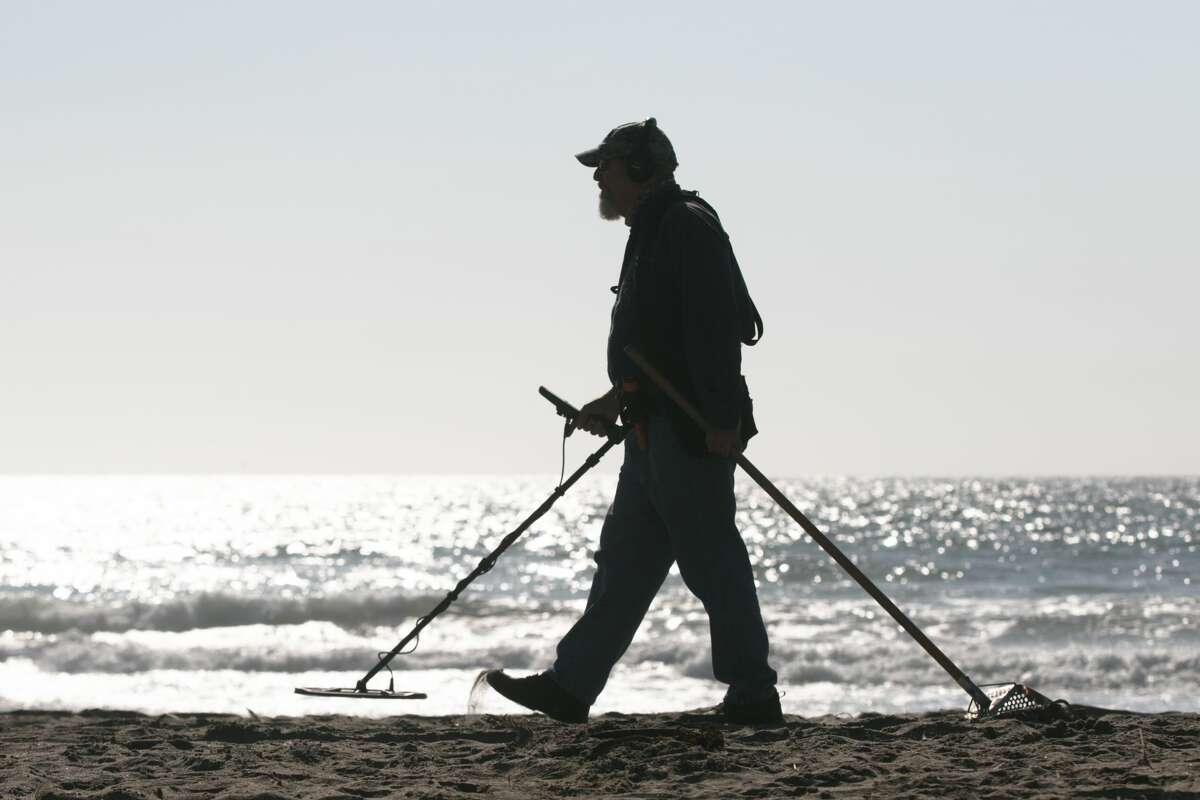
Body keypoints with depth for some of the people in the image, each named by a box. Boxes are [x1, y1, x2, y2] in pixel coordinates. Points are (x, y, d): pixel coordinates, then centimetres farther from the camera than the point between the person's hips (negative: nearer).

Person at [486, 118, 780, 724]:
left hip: (692, 430, -11)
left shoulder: (687, 226, -11)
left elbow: (714, 326, -21)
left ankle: (753, 694, -1)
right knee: (624, 560, 9)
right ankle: (570, 686, 11)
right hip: (657, 430, 11)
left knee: (711, 560, -7)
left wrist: (722, 419, -26)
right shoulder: (653, 231, 21)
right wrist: (618, 400, 23)